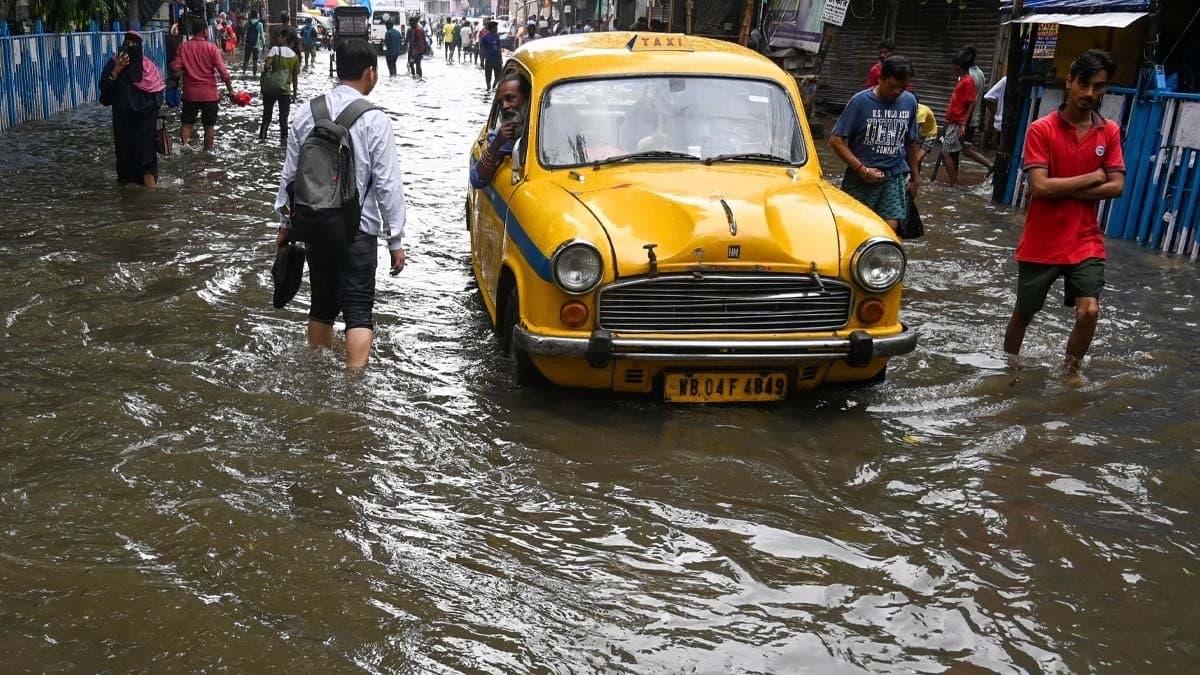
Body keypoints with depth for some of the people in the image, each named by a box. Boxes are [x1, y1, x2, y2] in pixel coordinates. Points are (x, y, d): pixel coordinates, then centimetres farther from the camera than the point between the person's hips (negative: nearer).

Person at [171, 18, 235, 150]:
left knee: (187, 122, 12)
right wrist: (230, 90, -4)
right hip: (209, 94, -2)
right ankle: (208, 151, 14)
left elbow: (175, 67, -8)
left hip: (190, 93, 2)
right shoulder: (211, 47, -9)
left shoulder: (184, 47, -4)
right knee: (209, 124, 9)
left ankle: (184, 144, -6)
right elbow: (223, 72, -13)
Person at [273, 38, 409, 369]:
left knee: (322, 305, 19)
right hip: (358, 230, -5)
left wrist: (285, 222, 19)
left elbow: (289, 174, 7)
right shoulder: (375, 121, -13)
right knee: (358, 312, -1)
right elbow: (388, 185, -12)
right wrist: (395, 240, -5)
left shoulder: (306, 113, 1)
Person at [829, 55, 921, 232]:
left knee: (890, 228, -8)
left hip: (895, 178, 3)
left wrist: (915, 175, 22)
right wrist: (862, 169, -15)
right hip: (861, 178, -3)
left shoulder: (909, 102, 5)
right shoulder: (860, 101, -8)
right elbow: (836, 140, -11)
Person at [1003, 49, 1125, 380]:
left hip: (1086, 241, 2)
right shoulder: (1041, 129, -10)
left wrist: (1062, 189, -14)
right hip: (1041, 243, -2)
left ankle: (1070, 372, 10)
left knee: (1089, 311, -13)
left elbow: (1116, 187, -5)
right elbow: (1040, 186, -19)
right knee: (1024, 313, 12)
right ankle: (1008, 366, 35)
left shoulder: (1110, 132, 2)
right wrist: (1092, 177, -10)